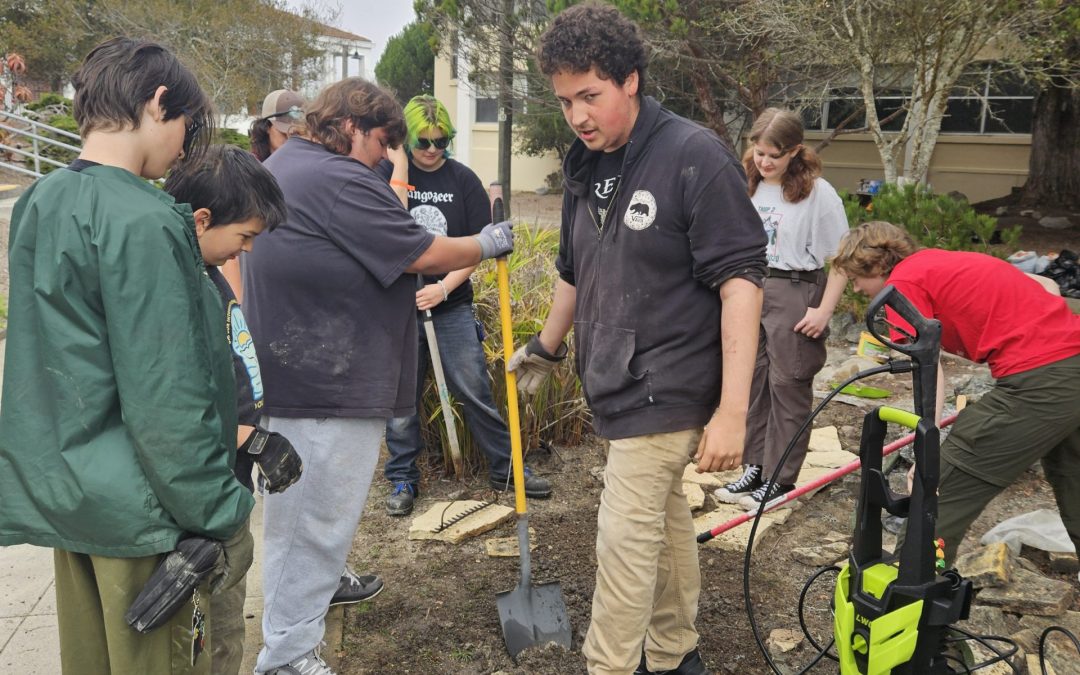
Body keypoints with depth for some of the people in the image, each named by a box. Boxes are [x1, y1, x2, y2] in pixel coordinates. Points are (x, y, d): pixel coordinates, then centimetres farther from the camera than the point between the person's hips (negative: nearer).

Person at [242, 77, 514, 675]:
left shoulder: (279, 166, 15)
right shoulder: (341, 182, -19)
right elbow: (426, 256, -16)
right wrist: (488, 244, 0)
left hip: (288, 370, 11)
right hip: (329, 382, -11)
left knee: (295, 503, 24)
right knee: (318, 515, 0)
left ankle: (316, 586, 44)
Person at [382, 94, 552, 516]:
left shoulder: (463, 180, 3)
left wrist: (443, 288, -12)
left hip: (452, 306, 1)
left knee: (475, 390, 3)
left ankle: (505, 469, 16)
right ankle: (403, 480, 21)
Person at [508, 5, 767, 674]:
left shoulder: (696, 155, -16)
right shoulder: (586, 167, 7)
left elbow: (740, 281, -19)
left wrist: (732, 411, -23)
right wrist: (547, 347, 33)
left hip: (667, 391, -7)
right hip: (621, 386, 8)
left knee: (626, 537, -4)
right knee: (665, 521, 19)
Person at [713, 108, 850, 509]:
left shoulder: (818, 193, -10)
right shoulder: (747, 187, 6)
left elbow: (841, 257, -9)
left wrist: (824, 311, -13)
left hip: (794, 294, -5)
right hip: (749, 290, 6)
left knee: (788, 387, 2)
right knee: (751, 381, 10)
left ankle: (780, 479, 13)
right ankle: (754, 466, 23)